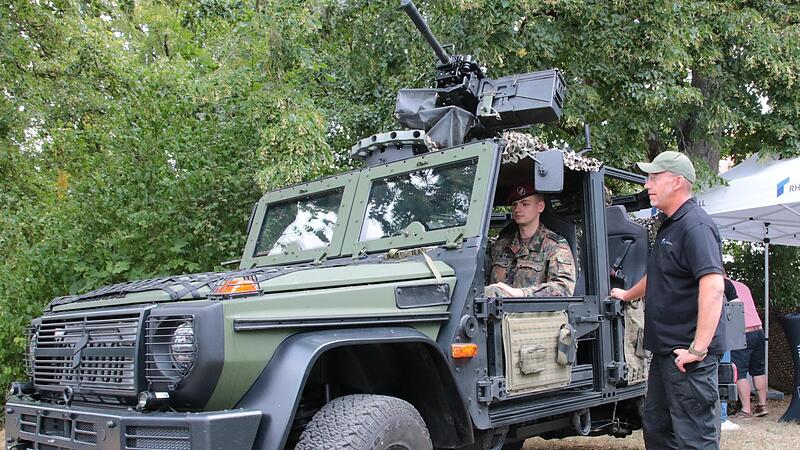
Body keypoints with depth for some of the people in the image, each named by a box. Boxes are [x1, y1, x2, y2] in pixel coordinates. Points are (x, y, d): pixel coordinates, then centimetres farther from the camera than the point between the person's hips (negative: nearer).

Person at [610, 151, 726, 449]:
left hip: (688, 355, -10)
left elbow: (713, 286, -27)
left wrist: (698, 349, -29)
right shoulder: (670, 226, 17)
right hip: (666, 350, 10)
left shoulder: (695, 226, -15)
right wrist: (627, 295, 46)